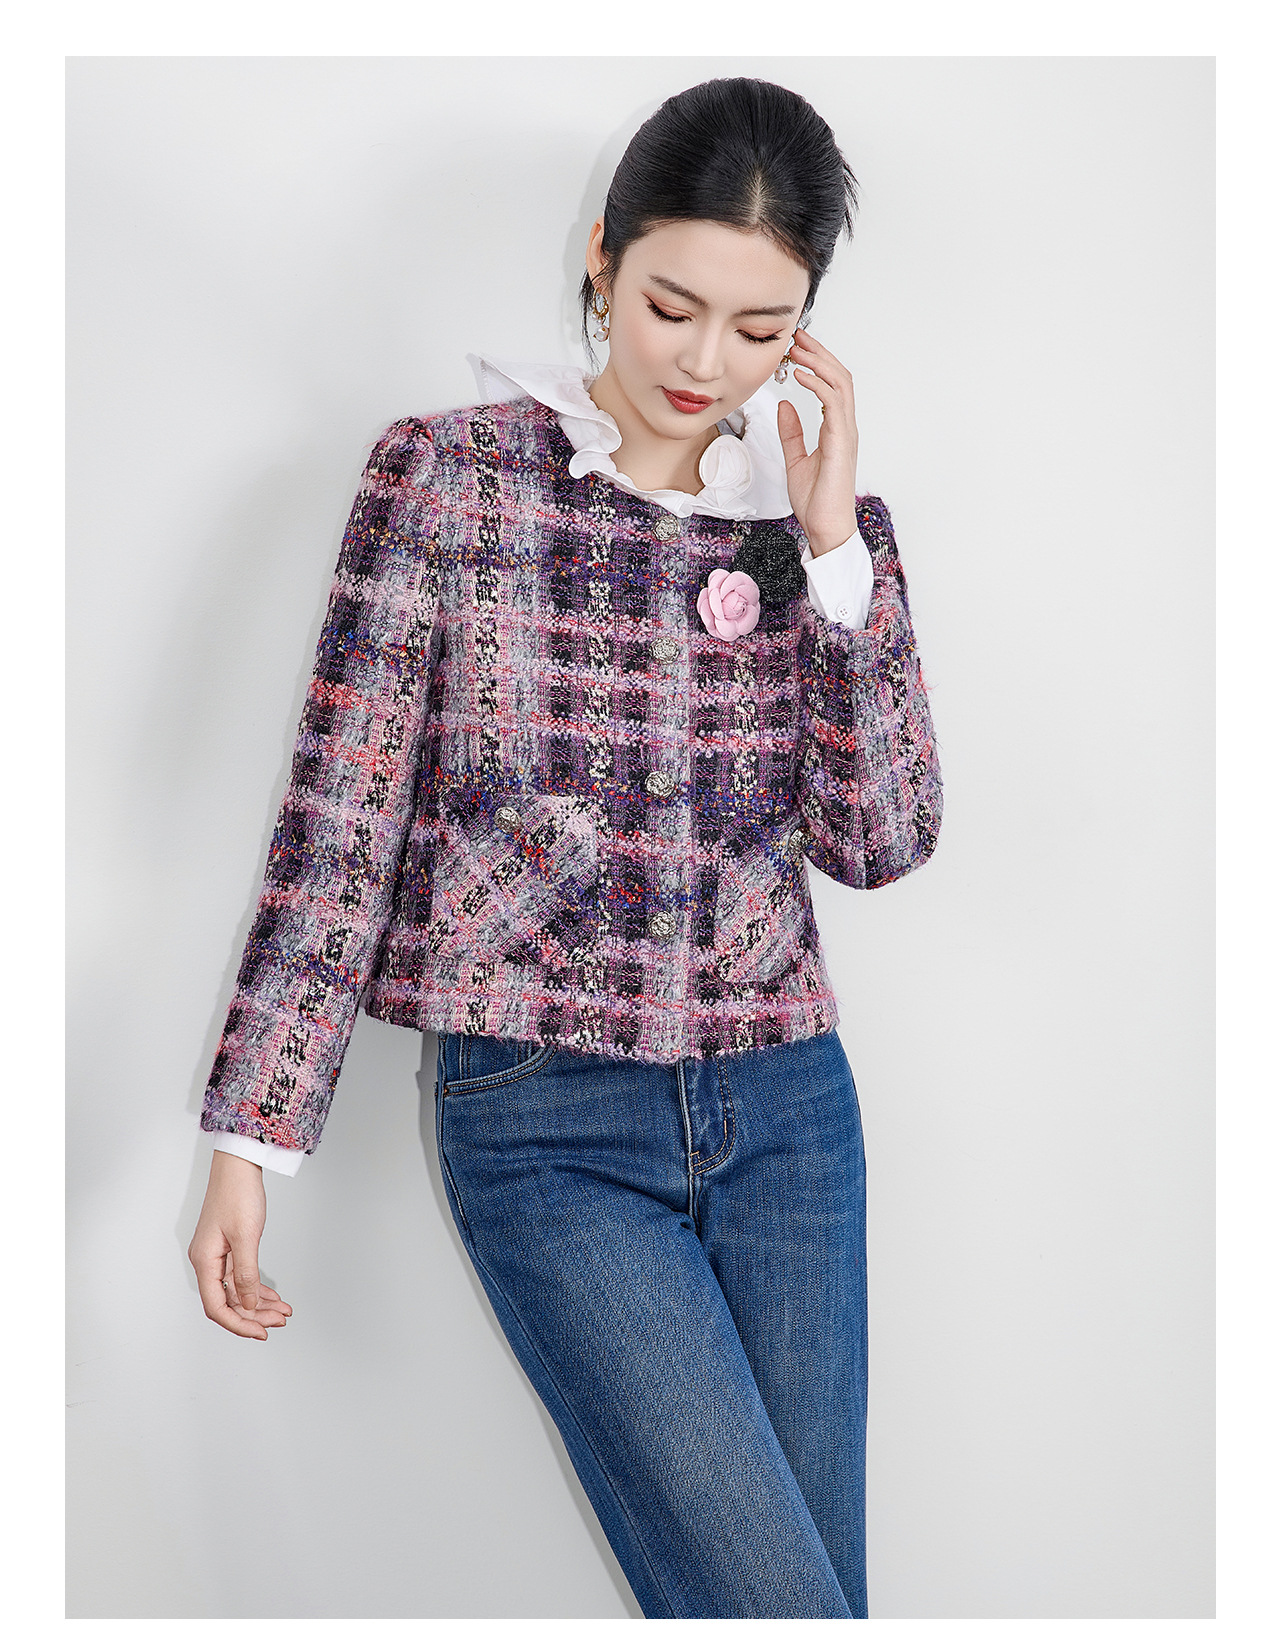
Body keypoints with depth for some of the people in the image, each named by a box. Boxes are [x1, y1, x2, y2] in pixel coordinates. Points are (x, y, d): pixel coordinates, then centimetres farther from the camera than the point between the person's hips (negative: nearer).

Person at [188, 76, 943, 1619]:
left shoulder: (807, 515, 6)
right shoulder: (448, 474, -4)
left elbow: (881, 839, -2)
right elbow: (338, 822, -5)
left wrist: (835, 548, -9)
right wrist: (250, 1140, -7)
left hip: (784, 1113, 4)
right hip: (546, 1129, -4)